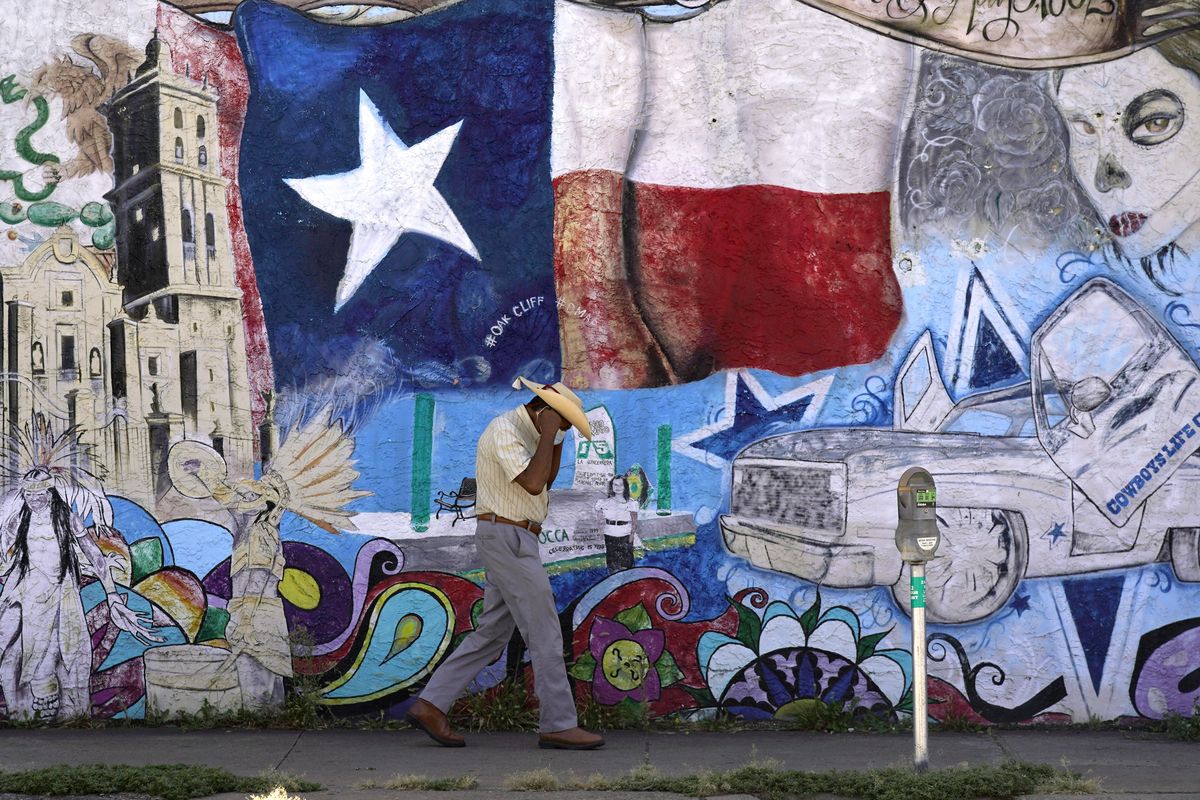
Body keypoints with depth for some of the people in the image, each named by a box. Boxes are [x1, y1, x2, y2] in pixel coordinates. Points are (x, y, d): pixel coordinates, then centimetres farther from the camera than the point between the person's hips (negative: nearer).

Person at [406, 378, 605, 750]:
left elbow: (544, 485, 23)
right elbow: (533, 485, -26)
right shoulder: (504, 431, -16)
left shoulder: (520, 432, 17)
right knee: (544, 632, -6)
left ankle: (431, 706, 5)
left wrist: (556, 439, 11)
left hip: (510, 542, 10)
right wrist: (548, 433, -18)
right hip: (508, 541, -10)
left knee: (492, 634, 8)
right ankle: (559, 725, -2)